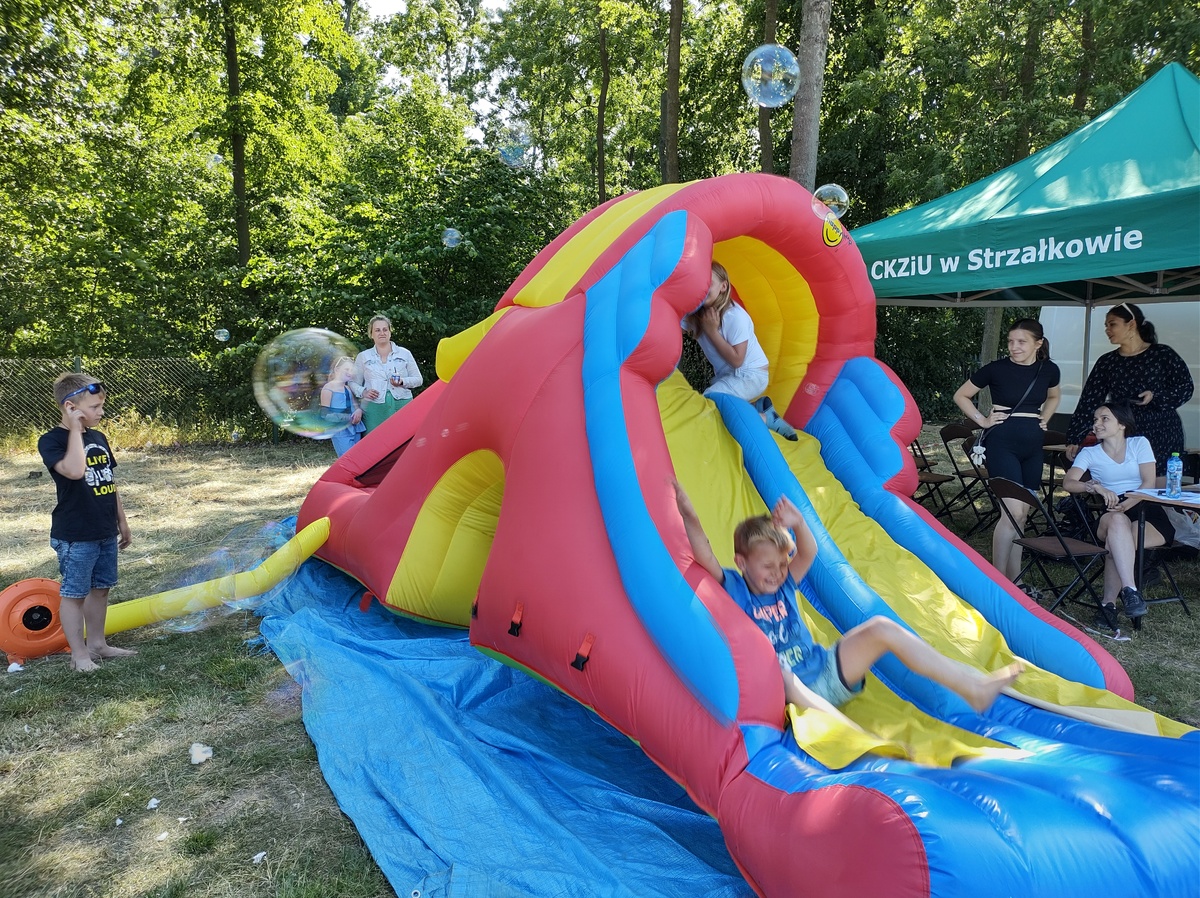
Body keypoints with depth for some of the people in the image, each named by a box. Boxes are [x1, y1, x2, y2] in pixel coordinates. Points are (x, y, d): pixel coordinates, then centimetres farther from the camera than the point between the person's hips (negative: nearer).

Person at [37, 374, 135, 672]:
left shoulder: (98, 438, 9)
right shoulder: (51, 441, -12)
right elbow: (74, 470, -33)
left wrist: (122, 522, 17)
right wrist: (75, 430, -23)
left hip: (106, 533, 7)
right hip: (75, 536, -7)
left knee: (100, 589, 15)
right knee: (74, 593, 5)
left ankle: (97, 643, 28)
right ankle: (79, 654, 14)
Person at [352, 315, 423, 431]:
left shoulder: (404, 353, 11)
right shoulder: (363, 356, 13)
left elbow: (418, 379, 11)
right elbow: (353, 383, 15)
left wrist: (402, 382, -8)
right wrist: (363, 392, -6)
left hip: (402, 406, 0)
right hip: (374, 410, 0)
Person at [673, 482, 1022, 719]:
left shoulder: (783, 584, 10)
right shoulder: (733, 588, -4)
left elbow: (809, 554, -3)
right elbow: (705, 558, -21)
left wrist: (798, 524, -22)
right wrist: (689, 517, -33)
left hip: (825, 673, 6)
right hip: (784, 692, -6)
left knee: (880, 627, -11)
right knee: (777, 673, -44)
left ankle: (975, 686, -13)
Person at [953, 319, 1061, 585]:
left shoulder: (1048, 369, 4)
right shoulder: (996, 368, -8)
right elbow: (961, 396, 3)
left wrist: (1043, 419, 12)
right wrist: (982, 420, -4)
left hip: (1033, 444, 5)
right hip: (1003, 443, -5)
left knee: (1022, 513, 9)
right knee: (1013, 510, -13)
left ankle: (1014, 580, 18)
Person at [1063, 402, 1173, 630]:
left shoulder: (1140, 443, 9)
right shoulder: (1089, 453, 9)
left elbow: (1149, 483, -3)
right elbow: (1068, 483, -7)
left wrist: (1128, 502, -20)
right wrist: (1096, 487, -25)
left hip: (1146, 511, 0)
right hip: (1112, 515, 0)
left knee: (1117, 543, -33)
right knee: (1117, 521, -38)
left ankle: (1108, 603, -26)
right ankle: (1129, 590, -40)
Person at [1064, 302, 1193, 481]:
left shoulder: (1162, 354, 0)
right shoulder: (1106, 362, 6)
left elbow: (1186, 386, 1)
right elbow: (1089, 402, 2)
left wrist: (1156, 397, -17)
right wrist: (1074, 439, -4)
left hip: (1162, 437, -2)